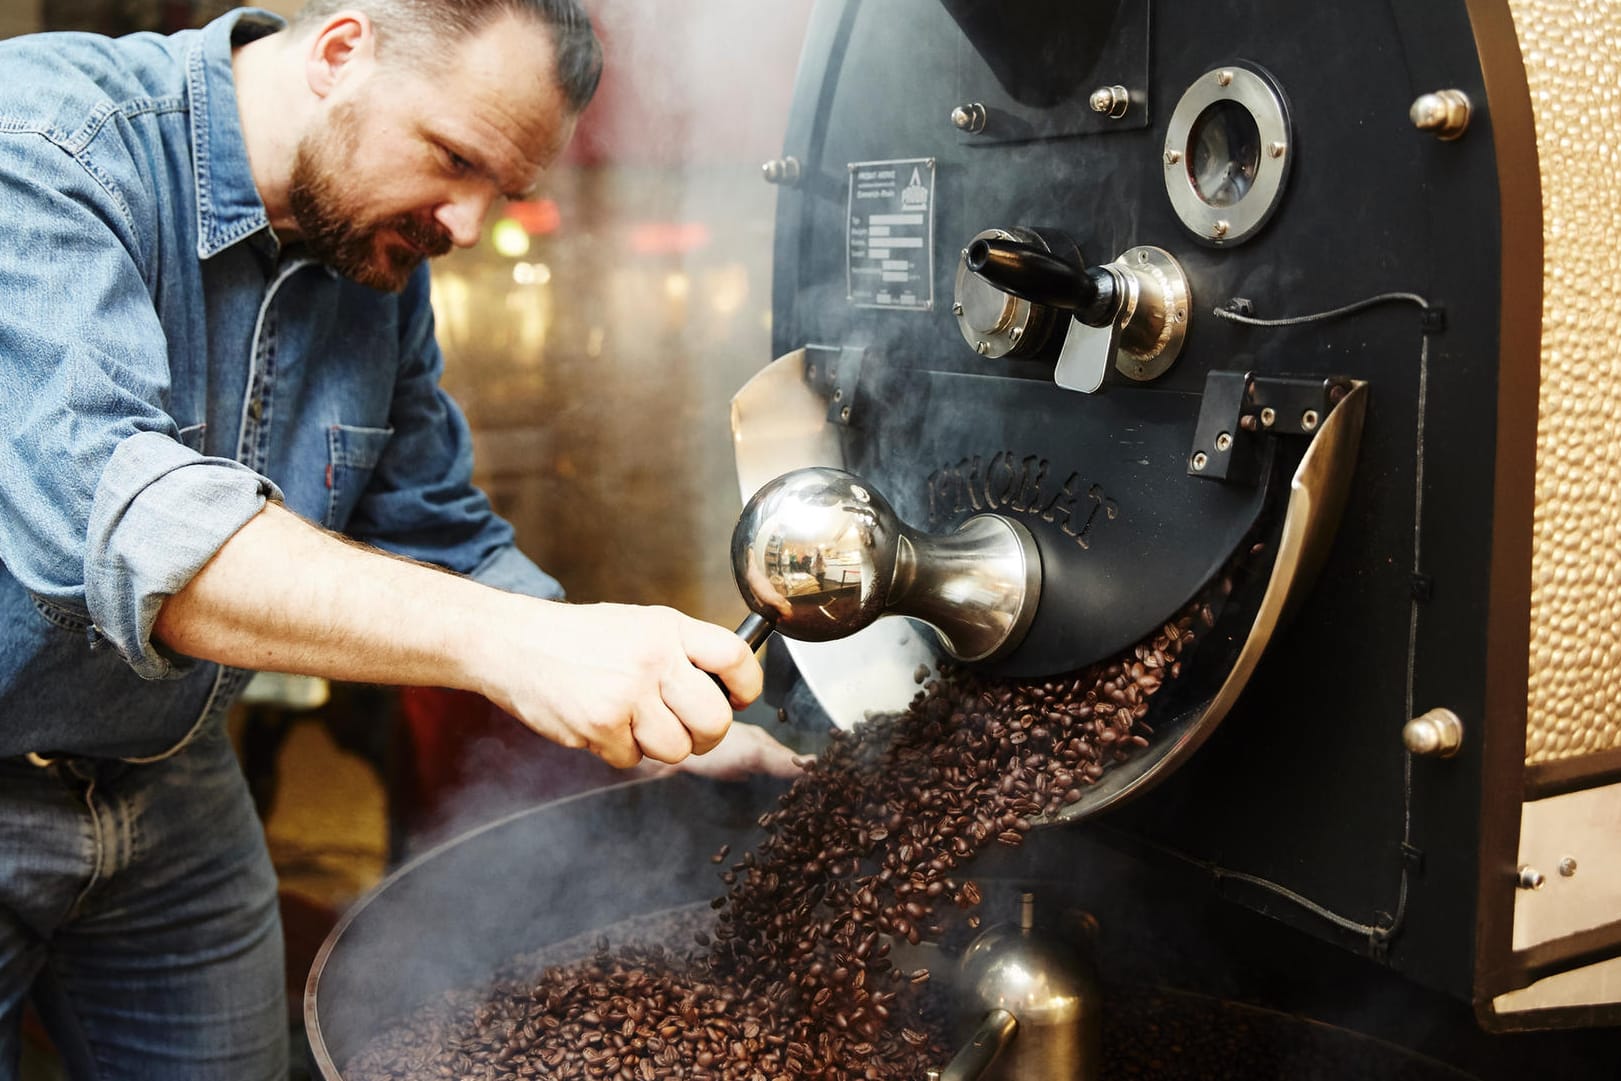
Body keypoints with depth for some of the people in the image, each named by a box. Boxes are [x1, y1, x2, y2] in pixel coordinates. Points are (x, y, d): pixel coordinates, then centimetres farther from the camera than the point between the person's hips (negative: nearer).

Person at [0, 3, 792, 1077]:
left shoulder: (385, 264, -2)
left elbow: (442, 540, 6)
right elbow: (104, 513, -39)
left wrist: (676, 714, -4)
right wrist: (507, 641, -47)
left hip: (171, 788, 6)